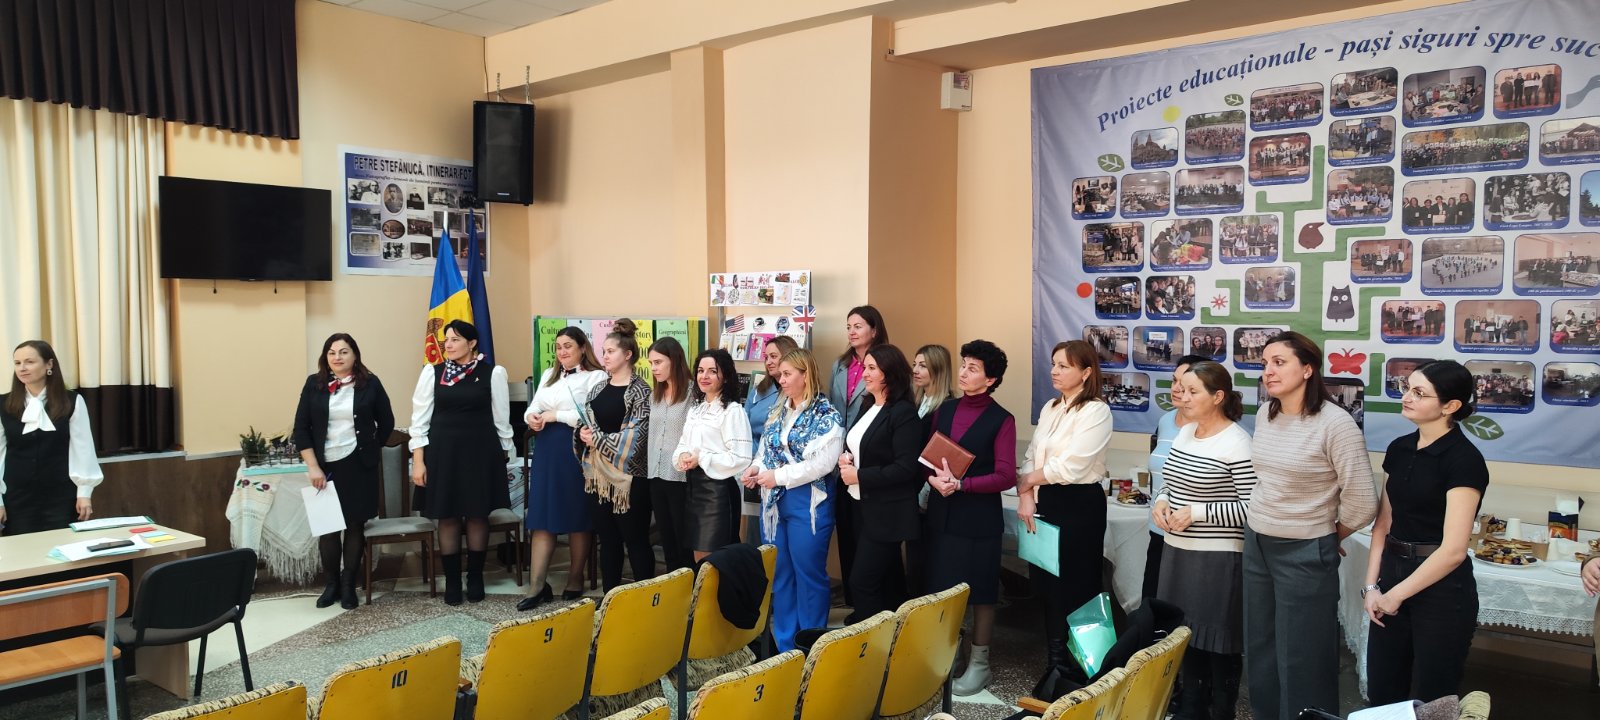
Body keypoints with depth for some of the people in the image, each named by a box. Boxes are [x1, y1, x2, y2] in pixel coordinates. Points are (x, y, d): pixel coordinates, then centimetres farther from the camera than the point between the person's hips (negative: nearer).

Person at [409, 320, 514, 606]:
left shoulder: (493, 373, -2)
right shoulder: (432, 372, 0)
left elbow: (501, 418, 5)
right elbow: (420, 418, 1)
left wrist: (504, 452, 8)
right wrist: (418, 460, -3)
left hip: (480, 451, -1)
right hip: (443, 451, 1)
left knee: (477, 516, 7)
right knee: (447, 518, 5)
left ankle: (475, 578, 23)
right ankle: (452, 581, 18)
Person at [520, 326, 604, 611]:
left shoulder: (595, 376, -4)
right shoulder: (549, 375, 18)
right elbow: (532, 407, 16)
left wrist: (556, 415, -12)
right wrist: (531, 417, -7)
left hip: (576, 452, -6)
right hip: (546, 452, 6)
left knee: (577, 518, 4)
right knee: (542, 517, 3)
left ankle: (575, 581, 17)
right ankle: (537, 586, 4)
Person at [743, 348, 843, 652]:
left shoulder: (826, 415, -10)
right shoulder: (778, 412, 12)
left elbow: (824, 462, -20)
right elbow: (765, 449, 15)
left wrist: (779, 476, -20)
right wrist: (757, 468, -7)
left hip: (808, 504, -7)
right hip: (773, 502, 7)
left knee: (808, 575, 3)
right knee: (779, 575, 13)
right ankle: (784, 646, 25)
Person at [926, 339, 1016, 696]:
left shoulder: (1001, 420, -7)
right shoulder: (945, 410, 8)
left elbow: (1006, 476, -13)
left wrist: (961, 484, -21)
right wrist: (934, 477, -11)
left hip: (979, 518, -5)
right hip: (941, 513, 5)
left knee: (980, 591, 5)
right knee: (941, 588, 10)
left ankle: (979, 663, 18)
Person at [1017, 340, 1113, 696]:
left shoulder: (1096, 411, -12)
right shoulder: (1050, 408, 12)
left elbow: (1070, 467, -19)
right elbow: (1030, 458, 8)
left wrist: (1029, 480, -6)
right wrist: (1026, 496, -8)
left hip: (1080, 505, -7)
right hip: (1047, 503, 7)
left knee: (1075, 588, 2)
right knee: (1049, 585, 13)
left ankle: (1076, 671, 16)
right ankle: (1055, 665, 27)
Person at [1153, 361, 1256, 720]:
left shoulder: (1237, 443, -15)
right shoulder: (1184, 432, 8)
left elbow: (1252, 507, -17)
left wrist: (1196, 512, -20)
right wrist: (1161, 501, -2)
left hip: (1217, 559, -8)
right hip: (1178, 552, 8)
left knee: (1218, 644, 5)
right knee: (1185, 635, 17)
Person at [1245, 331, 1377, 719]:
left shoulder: (1335, 423, -18)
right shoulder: (1264, 417, 3)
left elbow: (1362, 502, -15)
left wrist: (1328, 536, -1)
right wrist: (1261, 531, 14)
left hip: (1305, 554, -7)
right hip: (1256, 545, 7)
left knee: (1302, 657, 6)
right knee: (1260, 648, 17)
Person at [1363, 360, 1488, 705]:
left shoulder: (1463, 459, -15)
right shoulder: (1399, 448, 6)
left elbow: (1453, 550, -19)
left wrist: (1396, 595, -11)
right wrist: (1372, 585, 0)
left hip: (1440, 586, -6)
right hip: (1393, 571, 6)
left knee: (1431, 703, 8)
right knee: (1381, 696, 13)